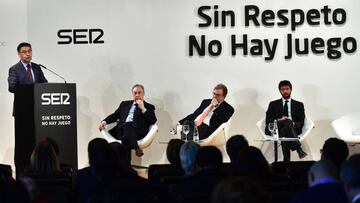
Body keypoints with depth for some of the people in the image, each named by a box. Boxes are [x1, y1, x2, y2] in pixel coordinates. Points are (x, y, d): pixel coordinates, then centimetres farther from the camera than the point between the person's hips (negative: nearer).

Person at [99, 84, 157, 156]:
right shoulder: (125, 104, 31)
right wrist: (104, 121, 8)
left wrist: (142, 108, 1)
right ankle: (136, 148, -52)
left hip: (137, 132, -2)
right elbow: (114, 116, 26)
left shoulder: (149, 107, 21)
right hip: (120, 128, 2)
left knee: (128, 126, -38)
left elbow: (153, 121, 5)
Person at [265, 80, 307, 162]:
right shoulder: (273, 104, 22)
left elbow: (301, 122, 10)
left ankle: (286, 161, -50)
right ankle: (298, 149, -51)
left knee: (284, 132, -38)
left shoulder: (299, 105, 21)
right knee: (287, 122, -36)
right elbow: (268, 120, 9)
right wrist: (279, 120, -13)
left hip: (293, 129, 0)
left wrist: (293, 123, -15)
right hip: (276, 129, 0)